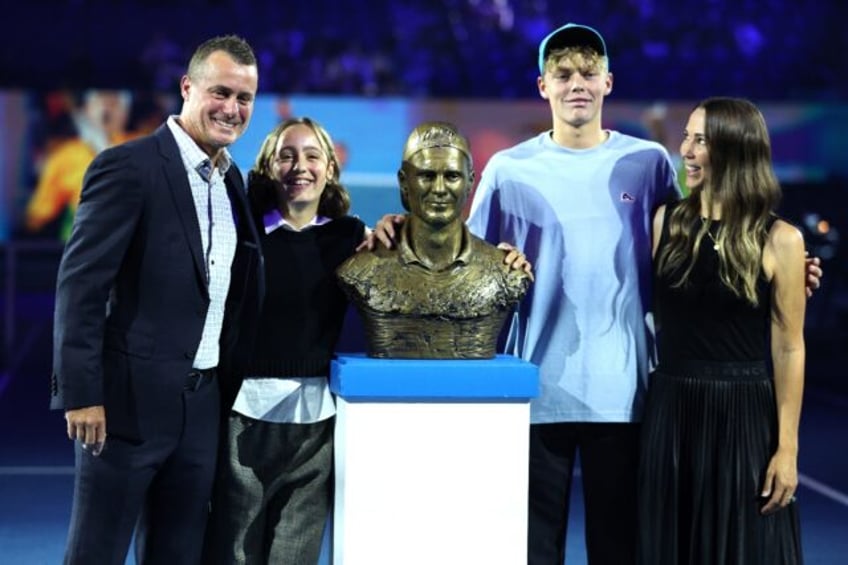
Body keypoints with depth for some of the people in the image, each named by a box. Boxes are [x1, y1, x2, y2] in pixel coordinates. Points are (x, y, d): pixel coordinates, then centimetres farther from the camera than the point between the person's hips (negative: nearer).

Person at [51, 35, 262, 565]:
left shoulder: (231, 179, 12)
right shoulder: (128, 167, -11)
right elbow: (80, 284, -14)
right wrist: (81, 393, -18)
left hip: (202, 406, 7)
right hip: (130, 399, -7)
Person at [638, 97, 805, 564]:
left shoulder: (779, 240, -6)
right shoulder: (665, 222, 4)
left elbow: (789, 349, -6)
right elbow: (648, 311, 10)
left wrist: (787, 447, -8)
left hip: (743, 415, -3)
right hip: (671, 411, 3)